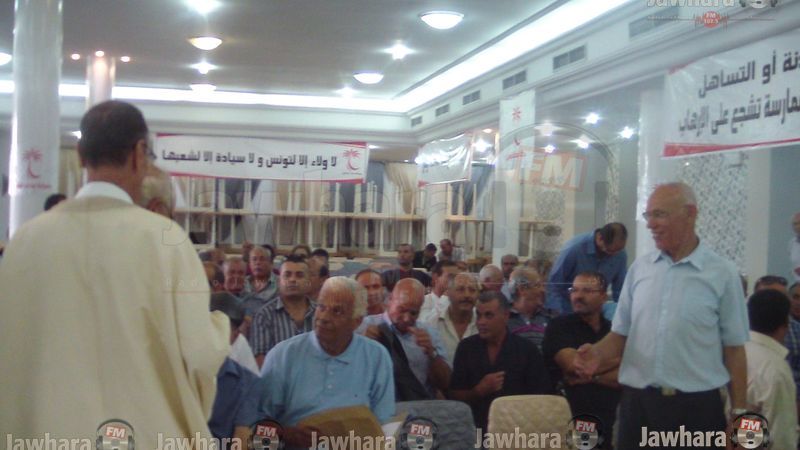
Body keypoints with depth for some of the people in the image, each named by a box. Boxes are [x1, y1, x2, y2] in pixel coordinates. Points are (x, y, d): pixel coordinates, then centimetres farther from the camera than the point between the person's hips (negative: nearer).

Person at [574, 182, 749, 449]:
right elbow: (621, 334, 9)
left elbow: (734, 349, 0)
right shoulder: (639, 268, 6)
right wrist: (598, 352, -12)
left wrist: (739, 415, -1)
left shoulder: (722, 274, -3)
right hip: (637, 402, 3)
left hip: (697, 407, -3)